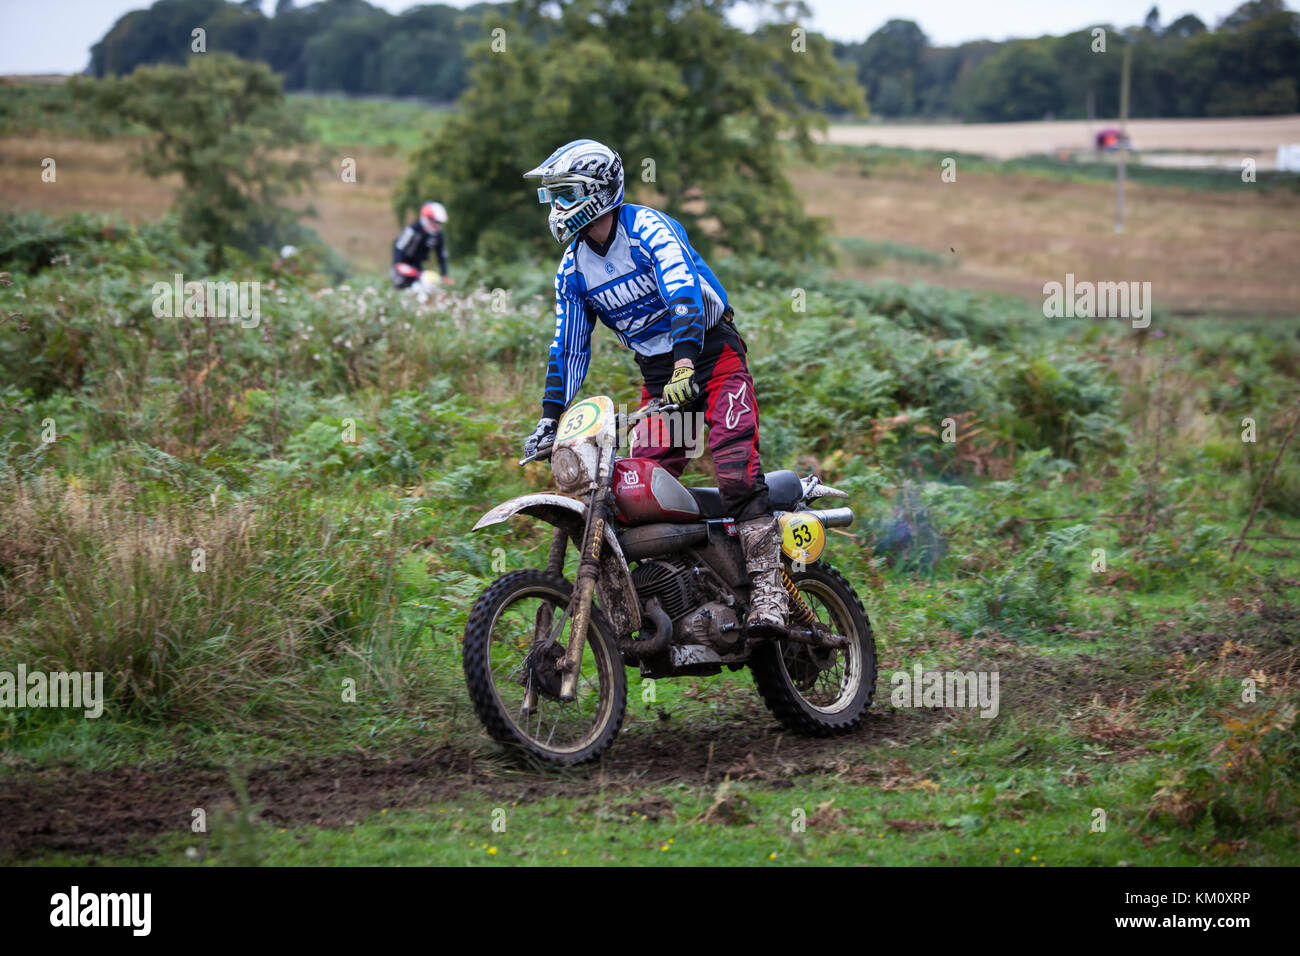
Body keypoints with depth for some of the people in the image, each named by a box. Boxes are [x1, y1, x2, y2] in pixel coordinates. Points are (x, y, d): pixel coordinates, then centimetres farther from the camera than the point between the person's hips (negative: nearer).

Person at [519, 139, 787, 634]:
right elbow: (569, 347, 11)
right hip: (656, 376, 7)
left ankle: (767, 593, -23)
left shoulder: (649, 229, -16)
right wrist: (549, 419, 3)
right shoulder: (572, 268, 5)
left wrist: (685, 368, -44)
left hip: (712, 353, -7)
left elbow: (684, 296, -30)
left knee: (737, 472, -21)